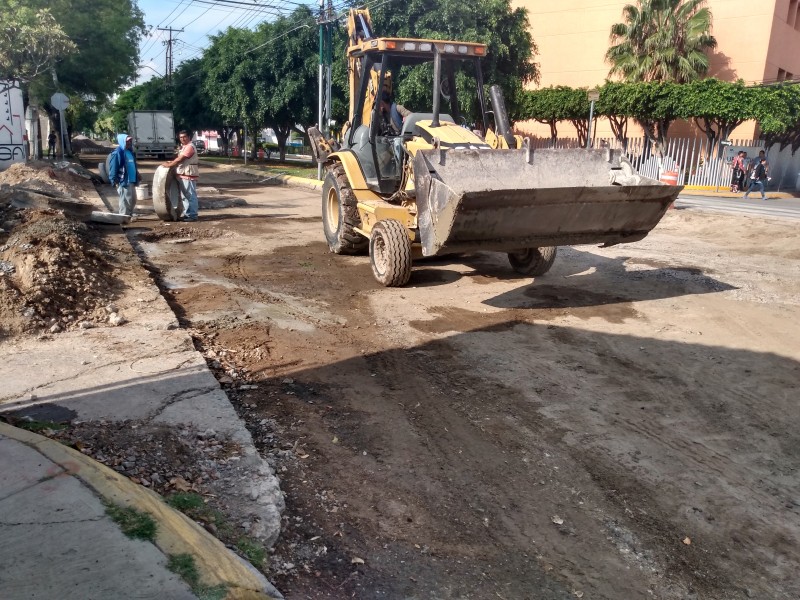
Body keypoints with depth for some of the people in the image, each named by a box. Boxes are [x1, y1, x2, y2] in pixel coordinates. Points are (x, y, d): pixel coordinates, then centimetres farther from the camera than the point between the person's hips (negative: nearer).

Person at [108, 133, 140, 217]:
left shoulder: (130, 152, 14)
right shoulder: (117, 153, -12)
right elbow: (113, 168, -15)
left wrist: (137, 174, 14)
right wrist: (115, 182, -19)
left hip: (132, 181, 9)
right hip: (123, 182, -9)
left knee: (133, 200, 16)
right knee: (125, 201, -4)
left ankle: (129, 216, 29)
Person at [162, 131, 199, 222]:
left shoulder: (189, 147, -14)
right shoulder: (184, 147, 19)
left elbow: (180, 159, -17)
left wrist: (169, 165, -9)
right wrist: (171, 162, 11)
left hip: (189, 176, -10)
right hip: (183, 175, 10)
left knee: (191, 196, -7)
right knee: (185, 196, 14)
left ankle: (193, 215, -4)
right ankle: (187, 214, 20)